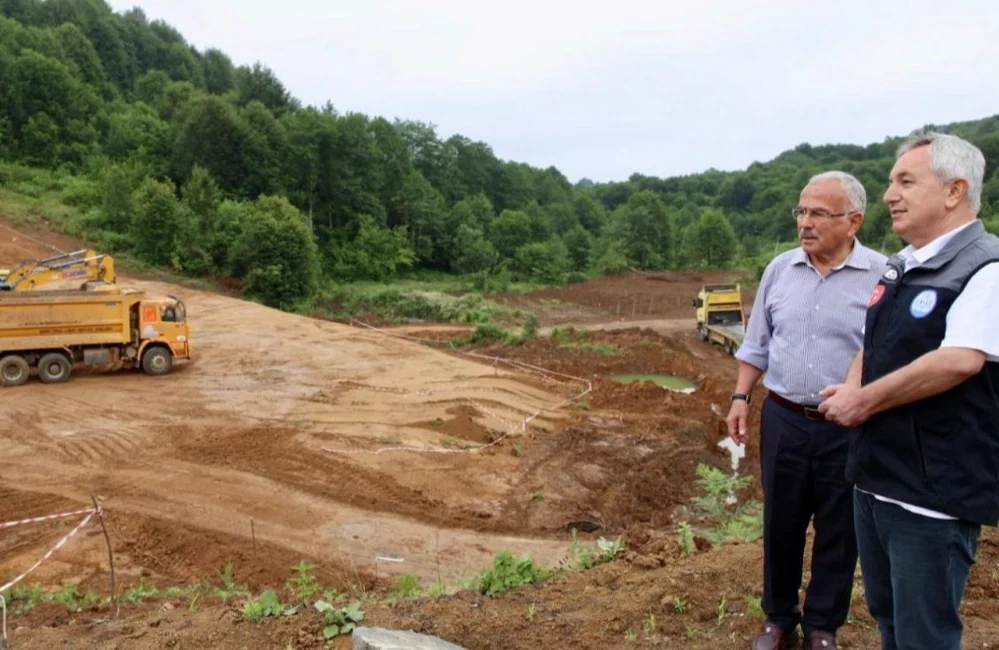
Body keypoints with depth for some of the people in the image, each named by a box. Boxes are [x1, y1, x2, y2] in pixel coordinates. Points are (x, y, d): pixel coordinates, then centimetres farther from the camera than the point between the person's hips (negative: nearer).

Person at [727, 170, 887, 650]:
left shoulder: (882, 275, -9)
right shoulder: (779, 270, 3)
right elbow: (757, 344, 10)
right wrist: (741, 398, 4)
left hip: (848, 428, -3)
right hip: (783, 420, 3)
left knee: (838, 531, 12)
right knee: (780, 524, 14)